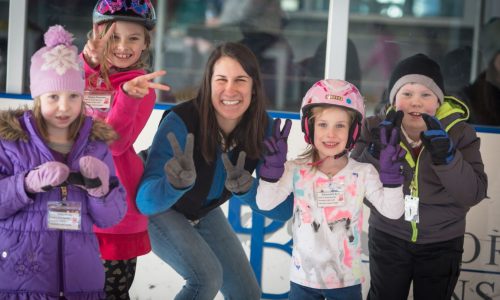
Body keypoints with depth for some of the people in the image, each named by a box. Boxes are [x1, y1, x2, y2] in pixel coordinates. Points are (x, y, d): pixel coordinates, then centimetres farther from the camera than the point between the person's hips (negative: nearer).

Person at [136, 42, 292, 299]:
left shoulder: (262, 129, -23)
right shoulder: (181, 122, -36)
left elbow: (284, 209, -23)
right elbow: (146, 199, -42)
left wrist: (246, 188, -43)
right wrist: (177, 183, -63)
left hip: (204, 212, 5)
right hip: (160, 210, -5)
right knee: (207, 277, -28)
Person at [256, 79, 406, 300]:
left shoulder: (363, 173, -6)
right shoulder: (296, 170, -5)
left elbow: (393, 211, -15)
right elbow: (264, 203, -14)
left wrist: (390, 171, -27)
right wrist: (274, 164, -25)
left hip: (347, 280, 0)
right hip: (303, 279, 0)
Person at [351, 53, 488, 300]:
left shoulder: (459, 133, -11)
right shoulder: (376, 128, -9)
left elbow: (474, 194, -19)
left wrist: (446, 155, -33)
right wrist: (376, 151, -30)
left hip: (442, 245, 0)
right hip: (388, 238, 0)